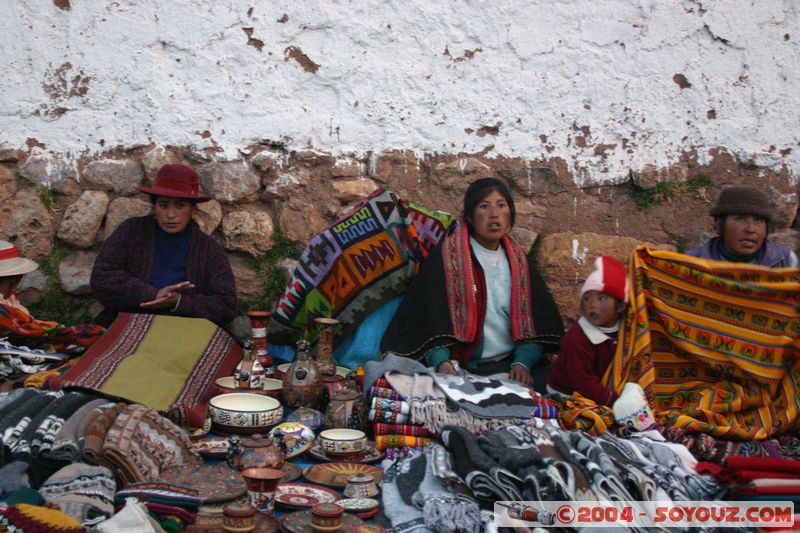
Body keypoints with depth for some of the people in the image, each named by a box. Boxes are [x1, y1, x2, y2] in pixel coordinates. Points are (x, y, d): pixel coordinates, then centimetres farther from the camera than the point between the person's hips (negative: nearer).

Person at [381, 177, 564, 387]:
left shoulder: (518, 260, 13)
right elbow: (431, 314, -8)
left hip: (508, 368, 4)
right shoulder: (446, 256, -1)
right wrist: (441, 361, -23)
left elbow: (533, 318, 8)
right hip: (460, 368, -4)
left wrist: (522, 362, -8)